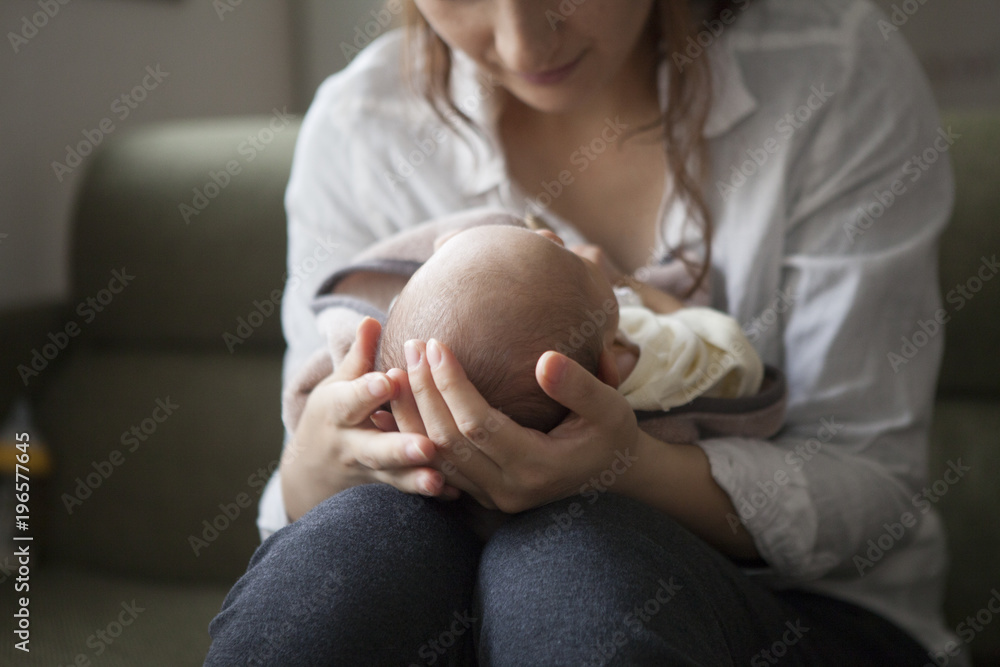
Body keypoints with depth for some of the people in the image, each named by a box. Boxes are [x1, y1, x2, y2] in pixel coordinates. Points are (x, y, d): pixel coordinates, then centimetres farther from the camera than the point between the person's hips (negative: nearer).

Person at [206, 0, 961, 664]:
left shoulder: (836, 71, -11)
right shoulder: (362, 128, -5)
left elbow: (876, 483, -13)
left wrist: (630, 470, -32)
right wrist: (317, 464, -27)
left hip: (797, 603, 1)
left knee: (565, 558, -31)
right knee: (361, 534, -33)